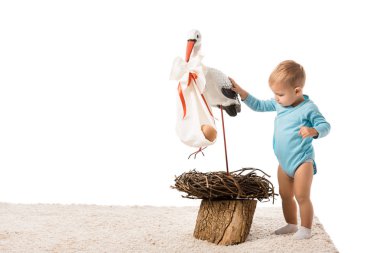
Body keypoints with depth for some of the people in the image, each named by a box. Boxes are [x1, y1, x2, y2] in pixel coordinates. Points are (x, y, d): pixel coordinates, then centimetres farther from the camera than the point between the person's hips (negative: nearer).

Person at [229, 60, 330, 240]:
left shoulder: (308, 108, -18)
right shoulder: (278, 104, 2)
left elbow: (325, 126, -16)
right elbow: (259, 106, 11)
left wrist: (313, 131, -37)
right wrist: (240, 92, 2)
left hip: (302, 161, -8)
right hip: (284, 162, 8)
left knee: (302, 197, -4)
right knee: (285, 196, 17)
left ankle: (306, 229, 10)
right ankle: (291, 225, 33)